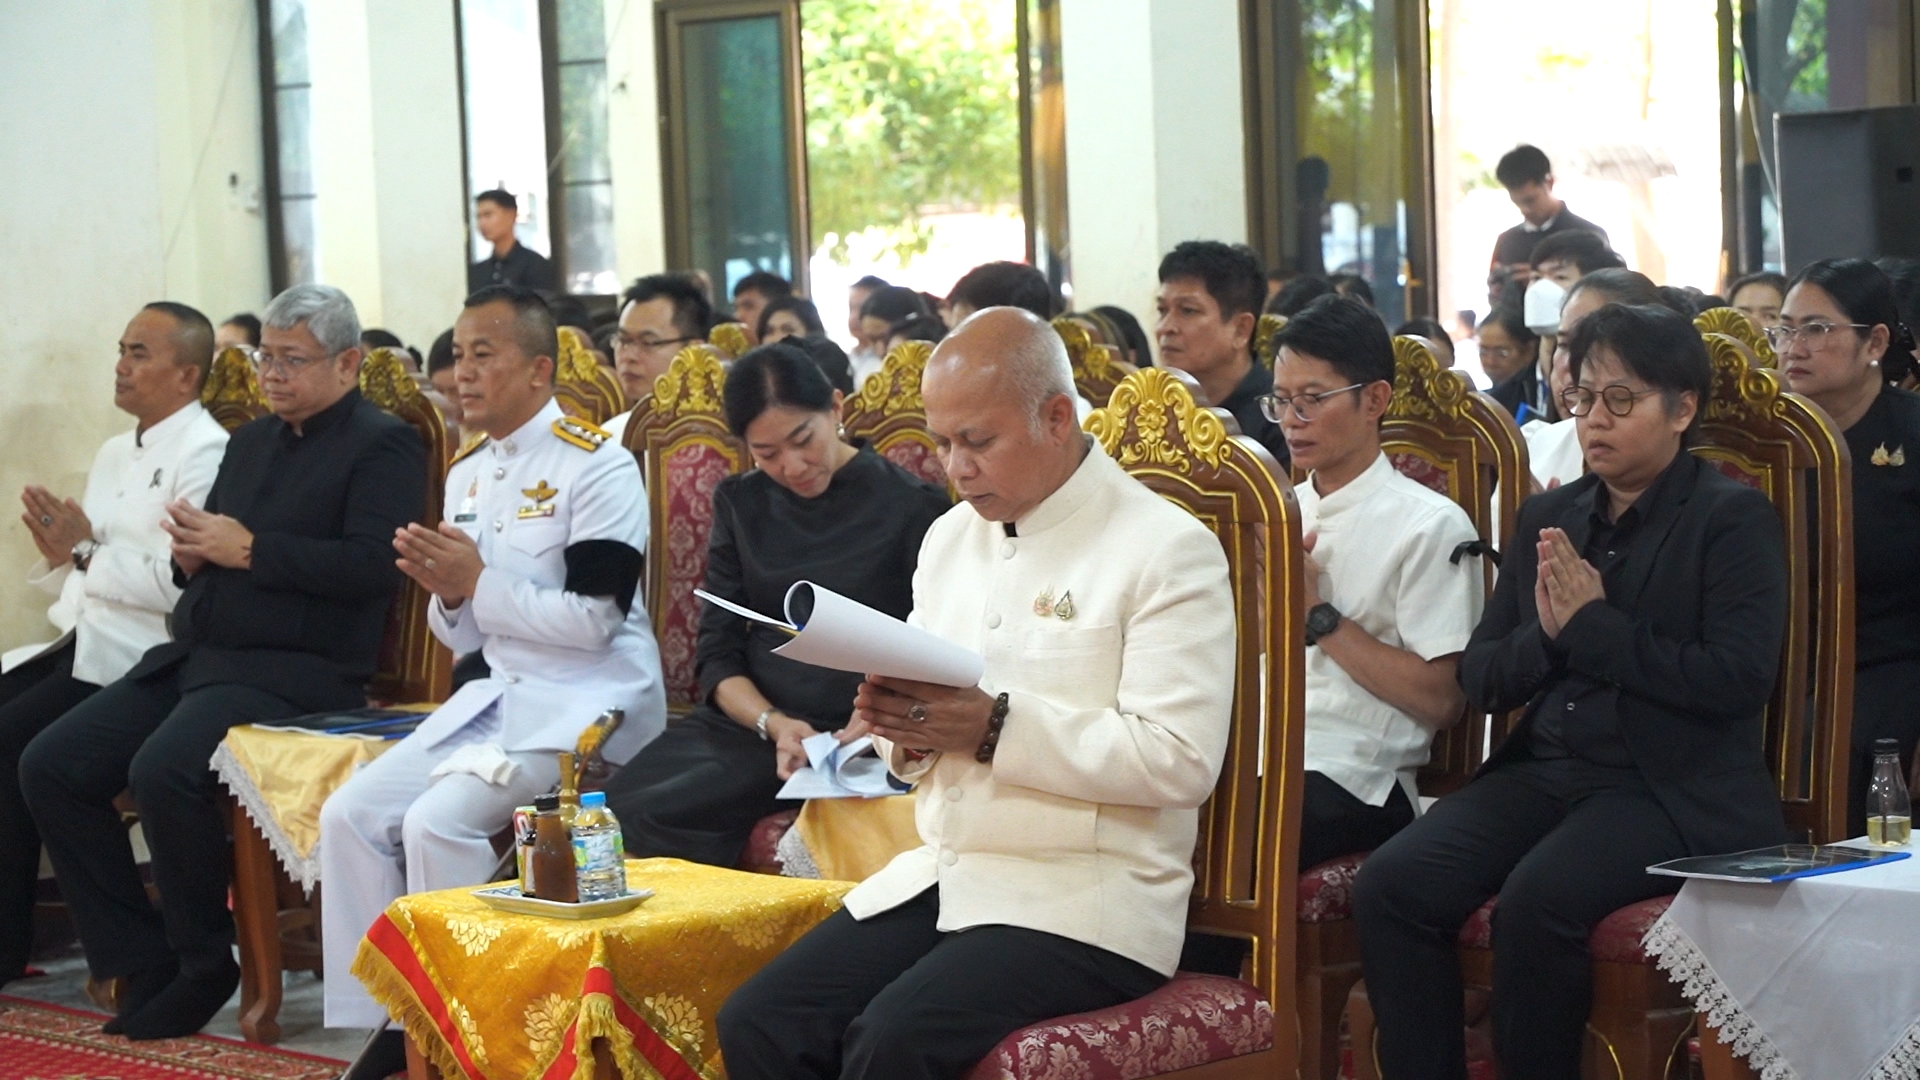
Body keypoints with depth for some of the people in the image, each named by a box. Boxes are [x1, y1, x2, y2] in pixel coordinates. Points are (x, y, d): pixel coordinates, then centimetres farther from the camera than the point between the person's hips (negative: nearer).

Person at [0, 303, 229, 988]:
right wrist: (58, 555, -1)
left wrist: (86, 553, -15)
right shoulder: (114, 454, 18)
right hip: (84, 642, 8)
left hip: (139, 656, -8)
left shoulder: (205, 455, -10)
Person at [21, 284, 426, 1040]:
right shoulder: (250, 442, 22)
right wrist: (192, 554, -1)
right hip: (194, 655, 9)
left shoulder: (383, 445, -3)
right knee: (50, 766, -7)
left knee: (163, 772, -32)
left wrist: (248, 549, -17)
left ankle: (204, 964, -10)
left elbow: (373, 565, -18)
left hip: (298, 669, -8)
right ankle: (141, 962, 2)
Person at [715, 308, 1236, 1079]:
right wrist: (903, 728, -6)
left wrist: (994, 727, -20)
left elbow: (1180, 759, -16)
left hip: (1084, 905, -7)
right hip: (940, 873, 7)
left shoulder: (1166, 549, -6)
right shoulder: (950, 537, 15)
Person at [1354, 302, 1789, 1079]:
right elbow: (1480, 679, 15)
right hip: (1543, 772, 6)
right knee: (1388, 887, -20)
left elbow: (1739, 679, -13)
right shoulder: (1547, 517, 17)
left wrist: (1592, 627, -12)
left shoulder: (1734, 518, 0)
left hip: (1674, 789, -6)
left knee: (1536, 900, -33)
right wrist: (1545, 634, -6)